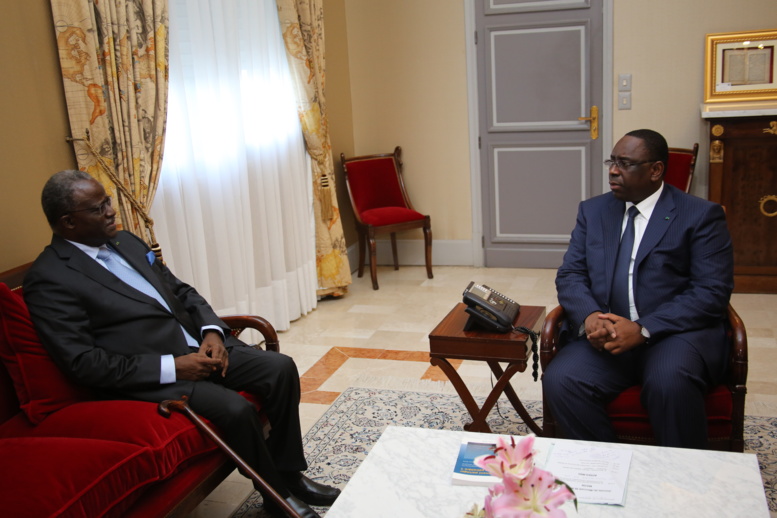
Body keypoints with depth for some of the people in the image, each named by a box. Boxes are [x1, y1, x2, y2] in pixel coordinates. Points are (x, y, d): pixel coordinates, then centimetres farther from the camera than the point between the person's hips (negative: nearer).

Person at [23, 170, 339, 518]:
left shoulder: (126, 242, 13)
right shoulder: (48, 279, -10)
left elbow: (182, 292, 17)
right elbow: (82, 362, -16)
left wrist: (212, 332, -3)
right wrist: (172, 368, -21)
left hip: (197, 346, 8)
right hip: (148, 375, -7)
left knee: (281, 368, -8)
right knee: (235, 408, -27)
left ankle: (289, 474, 7)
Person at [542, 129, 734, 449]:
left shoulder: (701, 215, 3)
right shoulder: (592, 210, 16)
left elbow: (712, 291, -6)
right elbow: (570, 275, 10)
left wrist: (643, 329, -19)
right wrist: (589, 317, -13)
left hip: (677, 331, -3)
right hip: (606, 334, 3)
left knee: (670, 383, -36)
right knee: (560, 381, -25)